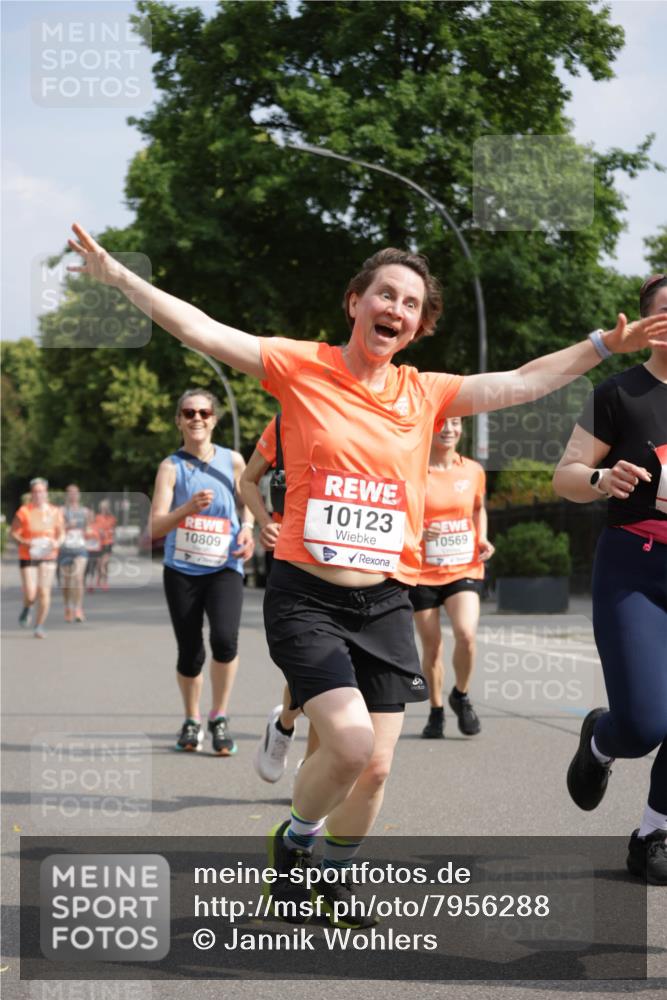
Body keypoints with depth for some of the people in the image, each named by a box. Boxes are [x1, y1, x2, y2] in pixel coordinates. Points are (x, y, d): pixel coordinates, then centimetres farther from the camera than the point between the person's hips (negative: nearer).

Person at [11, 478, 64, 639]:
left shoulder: (54, 512, 3)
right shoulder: (23, 511, -5)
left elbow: (61, 533, 12)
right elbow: (13, 532, -2)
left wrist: (57, 543, -9)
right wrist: (26, 543, -18)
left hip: (48, 557, 2)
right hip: (28, 557, -2)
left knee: (44, 592, -4)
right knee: (30, 593, -8)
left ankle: (39, 626, 10)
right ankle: (27, 608, 29)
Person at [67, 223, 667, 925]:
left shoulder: (426, 394, 7)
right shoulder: (301, 366, -4)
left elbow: (521, 383, 12)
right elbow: (199, 329, -8)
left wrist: (605, 344, 8)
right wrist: (115, 275, -13)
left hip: (386, 603, 4)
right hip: (306, 597, -4)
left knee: (375, 768, 5)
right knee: (350, 742, -20)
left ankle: (336, 878, 33)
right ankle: (293, 840, 11)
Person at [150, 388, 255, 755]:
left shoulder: (232, 461, 1)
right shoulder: (171, 467, -4)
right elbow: (156, 527, -12)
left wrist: (247, 528, -1)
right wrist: (188, 508, -30)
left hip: (224, 567, 0)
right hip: (182, 569, 0)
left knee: (224, 639, -22)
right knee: (189, 653, 3)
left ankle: (219, 719, -2)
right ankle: (191, 720, 29)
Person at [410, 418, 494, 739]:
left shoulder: (473, 471, 4)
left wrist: (482, 539, 4)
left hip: (464, 570, 1)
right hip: (423, 574, -1)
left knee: (466, 634, -19)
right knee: (432, 647, 4)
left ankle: (461, 695, 7)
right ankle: (436, 711, 26)